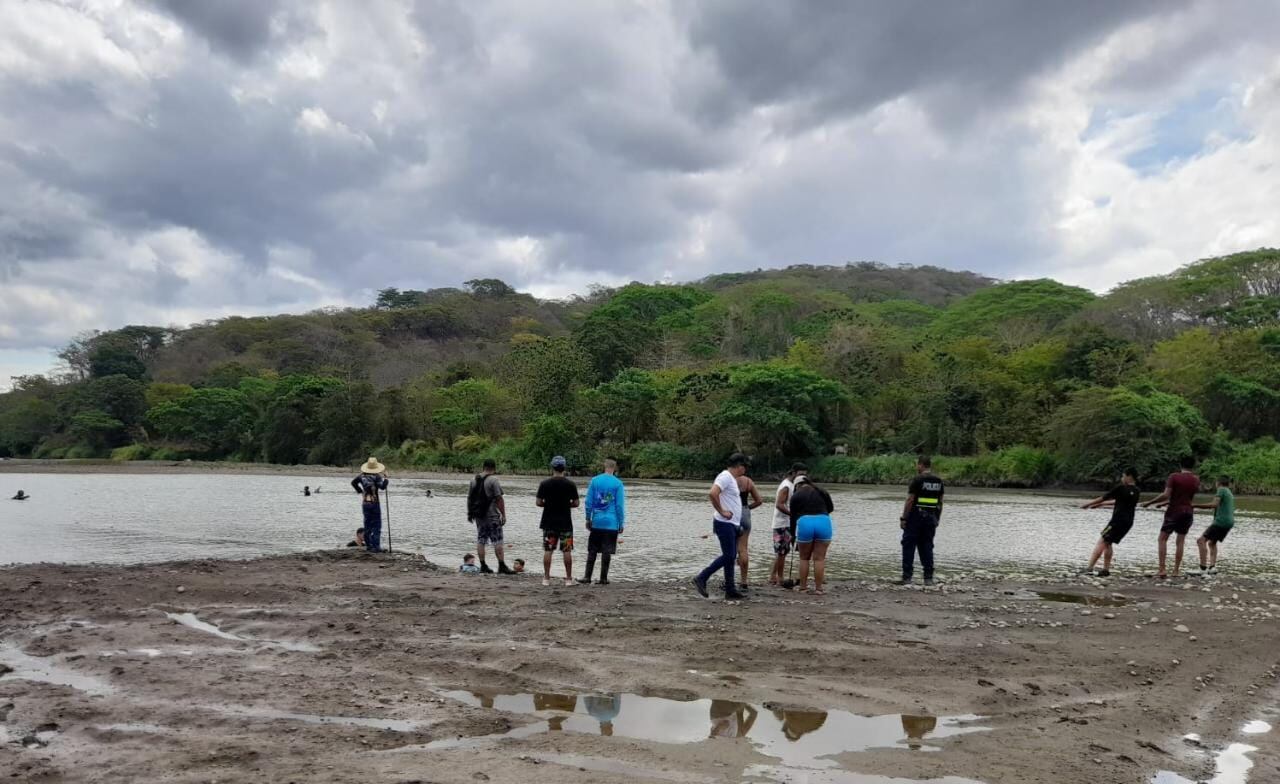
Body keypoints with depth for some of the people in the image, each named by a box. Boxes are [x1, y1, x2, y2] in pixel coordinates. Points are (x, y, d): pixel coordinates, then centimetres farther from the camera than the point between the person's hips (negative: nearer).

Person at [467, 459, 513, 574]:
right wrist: (503, 515, -10)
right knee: (497, 541, -3)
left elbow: (469, 497, 13)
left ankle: (483, 566, 10)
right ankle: (501, 566, -3)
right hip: (492, 515, -6)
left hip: (478, 515, 6)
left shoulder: (474, 479, 8)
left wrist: (469, 513, 22)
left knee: (480, 540, 9)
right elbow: (499, 499, -15)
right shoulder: (493, 480, -11)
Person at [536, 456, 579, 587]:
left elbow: (539, 502, -3)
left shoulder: (545, 484, -4)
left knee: (547, 550, 6)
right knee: (567, 551, 5)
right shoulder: (571, 484, -4)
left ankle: (546, 578, 7)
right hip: (565, 522, 0)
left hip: (549, 522, 0)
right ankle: (569, 578, 7)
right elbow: (576, 503, -2)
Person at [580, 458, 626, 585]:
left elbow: (588, 502, 2)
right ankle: (603, 578, 6)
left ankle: (587, 577, 7)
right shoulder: (618, 483, -5)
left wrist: (588, 519, 11)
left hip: (596, 522, 2)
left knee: (592, 550, 9)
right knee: (607, 551, 3)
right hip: (611, 523, -2)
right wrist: (621, 524, 2)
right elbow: (620, 505, -5)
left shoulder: (594, 481, 1)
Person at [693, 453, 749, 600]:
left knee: (731, 557, 10)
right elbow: (712, 494, -29)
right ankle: (701, 578, -5)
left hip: (732, 524, 10)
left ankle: (730, 591, 13)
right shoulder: (725, 477, -14)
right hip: (725, 524, -10)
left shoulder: (731, 478, 18)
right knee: (728, 556, -10)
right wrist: (721, 511, -21)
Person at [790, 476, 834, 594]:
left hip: (804, 523, -2)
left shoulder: (796, 495, 9)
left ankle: (802, 586, 17)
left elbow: (793, 515, 11)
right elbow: (831, 508, 26)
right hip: (824, 522, 2)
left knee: (804, 558, 12)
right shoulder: (822, 492, 17)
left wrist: (793, 535, 20)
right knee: (819, 558, 4)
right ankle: (818, 588, 5)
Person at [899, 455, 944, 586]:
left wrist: (903, 518, -10)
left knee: (909, 546, -1)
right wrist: (937, 519, 18)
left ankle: (907, 577, -3)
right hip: (931, 518, 6)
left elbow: (910, 500, -13)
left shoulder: (917, 480, -11)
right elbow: (940, 502, 11)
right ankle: (928, 578, 7)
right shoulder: (938, 481, 9)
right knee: (927, 547, 10)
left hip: (916, 516, -6)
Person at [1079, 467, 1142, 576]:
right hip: (1128, 522, 8)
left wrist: (1087, 504, 8)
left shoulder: (1121, 488, -9)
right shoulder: (1137, 492, 13)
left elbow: (1103, 498, -4)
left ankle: (1089, 568, -16)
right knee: (1108, 543, 16)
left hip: (1118, 520, -8)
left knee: (1102, 542, -8)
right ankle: (1106, 569, 13)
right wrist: (1101, 504, 31)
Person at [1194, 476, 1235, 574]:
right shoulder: (1230, 494, 23)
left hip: (1221, 521, -9)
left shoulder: (1221, 490, -3)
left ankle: (1203, 568, -22)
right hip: (1229, 522, 9)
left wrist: (1196, 505, -18)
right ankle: (1212, 566, 5)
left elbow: (1214, 504, -17)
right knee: (1212, 543, 21)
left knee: (1201, 540, -13)